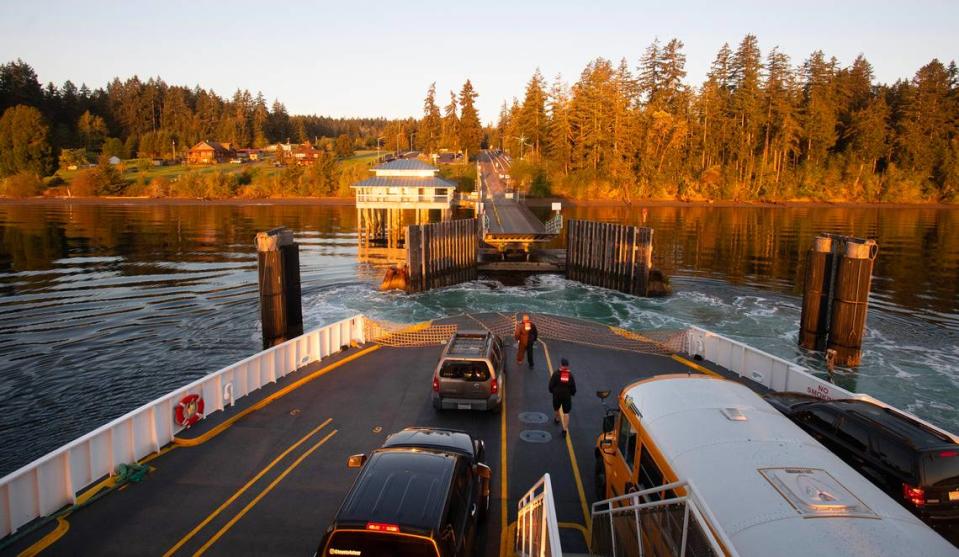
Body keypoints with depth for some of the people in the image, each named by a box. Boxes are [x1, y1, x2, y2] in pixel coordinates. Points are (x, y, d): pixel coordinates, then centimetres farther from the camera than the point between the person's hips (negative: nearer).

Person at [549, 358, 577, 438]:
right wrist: (572, 393, 18)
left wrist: (552, 391, 9)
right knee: (566, 413, 5)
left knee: (556, 408, 28)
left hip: (557, 395, 0)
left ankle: (557, 419, 53)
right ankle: (565, 429, -1)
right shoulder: (570, 375, -7)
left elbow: (551, 384, -11)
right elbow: (573, 387, -2)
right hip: (567, 395, 0)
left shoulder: (556, 373, -13)